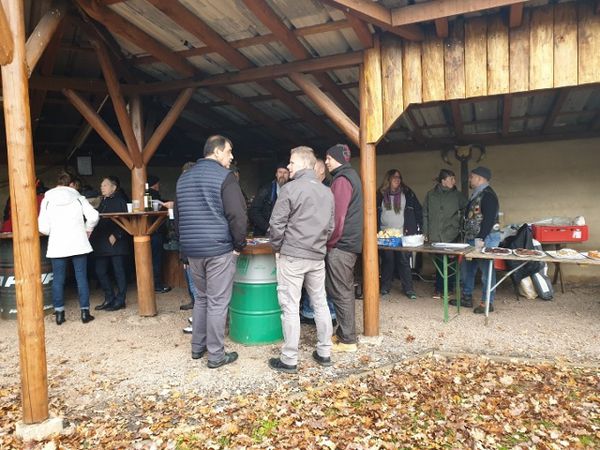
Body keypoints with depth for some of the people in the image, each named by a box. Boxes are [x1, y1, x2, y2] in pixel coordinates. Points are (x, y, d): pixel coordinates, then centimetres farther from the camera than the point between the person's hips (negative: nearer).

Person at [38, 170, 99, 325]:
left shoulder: (47, 200, 3)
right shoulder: (78, 198, 3)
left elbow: (43, 227, -3)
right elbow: (93, 216, -8)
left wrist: (54, 232, 17)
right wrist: (88, 229, 10)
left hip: (57, 245, 1)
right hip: (78, 244, 0)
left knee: (58, 279, 9)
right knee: (81, 277, 5)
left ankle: (59, 313, 13)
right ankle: (85, 312, 7)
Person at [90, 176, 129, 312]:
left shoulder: (120, 201, -6)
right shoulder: (103, 201, 18)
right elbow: (98, 220, 20)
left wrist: (115, 235, -20)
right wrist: (93, 237, 11)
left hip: (116, 243, -8)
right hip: (102, 243, 8)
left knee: (118, 271, 0)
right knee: (100, 271, 9)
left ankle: (120, 301, 8)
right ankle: (109, 299, 20)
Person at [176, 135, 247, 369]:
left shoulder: (184, 178, 13)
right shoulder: (224, 176, -10)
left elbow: (178, 216, 19)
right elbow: (238, 216, -17)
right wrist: (239, 245, -5)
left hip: (191, 250, 7)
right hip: (219, 249, -7)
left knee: (201, 298, 20)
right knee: (217, 303, 2)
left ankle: (197, 347, 29)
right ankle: (216, 355, 11)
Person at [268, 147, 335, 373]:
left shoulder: (291, 188, -11)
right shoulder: (327, 192, 10)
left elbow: (276, 224, -12)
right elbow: (330, 226, 15)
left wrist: (277, 248, 3)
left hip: (291, 255, -6)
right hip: (317, 256, 6)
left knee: (290, 307, 0)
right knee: (320, 304, 14)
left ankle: (289, 360, 8)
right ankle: (324, 352, 23)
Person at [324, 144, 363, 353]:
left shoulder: (342, 180, -13)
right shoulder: (351, 176, 18)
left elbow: (337, 216, -19)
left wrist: (329, 242, -11)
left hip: (340, 244, -10)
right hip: (350, 243, 10)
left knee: (341, 292, -4)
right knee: (345, 290, 15)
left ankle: (347, 340, 4)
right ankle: (344, 333, 25)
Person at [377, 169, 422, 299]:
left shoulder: (407, 193, 5)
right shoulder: (381, 194, 7)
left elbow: (418, 210, 7)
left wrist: (417, 228, 1)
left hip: (403, 234, -1)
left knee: (404, 260, -1)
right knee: (387, 260, 6)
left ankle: (408, 288, 7)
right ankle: (385, 287, 19)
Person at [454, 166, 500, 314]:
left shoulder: (488, 195, -14)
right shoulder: (476, 195, 17)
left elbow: (489, 219, -21)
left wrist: (481, 239, -22)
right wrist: (467, 236, 19)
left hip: (486, 239, -10)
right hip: (472, 239, 10)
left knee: (486, 270, -2)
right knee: (467, 269, 15)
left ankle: (487, 303, 6)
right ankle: (467, 297, 26)